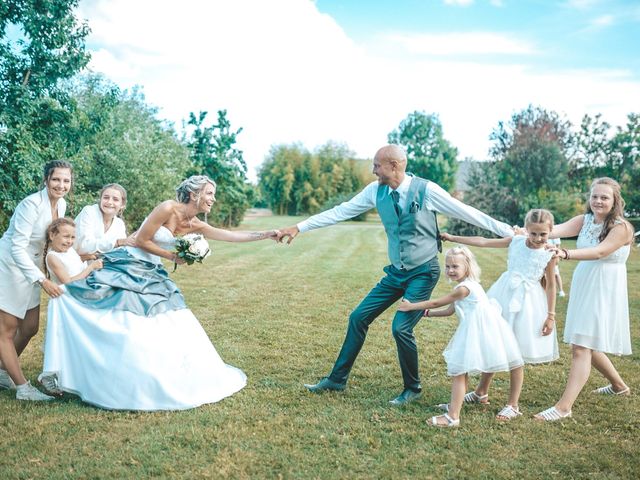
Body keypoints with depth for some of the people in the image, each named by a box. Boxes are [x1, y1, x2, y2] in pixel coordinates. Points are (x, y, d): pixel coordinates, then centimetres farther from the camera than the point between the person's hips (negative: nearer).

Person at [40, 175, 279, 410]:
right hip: (127, 268, -7)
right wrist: (172, 256, -12)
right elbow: (141, 241, -15)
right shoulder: (168, 208, -17)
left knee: (170, 324, 6)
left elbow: (232, 235, 0)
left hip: (149, 274, 8)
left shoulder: (195, 225, 3)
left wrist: (268, 234, -4)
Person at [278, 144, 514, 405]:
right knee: (358, 317, 5)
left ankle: (412, 388, 10)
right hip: (396, 272, 6)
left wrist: (509, 231, -7)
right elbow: (341, 212, 1)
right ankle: (337, 379, 20)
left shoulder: (426, 190, -17)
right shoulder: (375, 191, -3)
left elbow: (466, 212, -11)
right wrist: (299, 227, 1)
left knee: (401, 327, -15)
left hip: (423, 273, -6)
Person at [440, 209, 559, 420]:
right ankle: (481, 392, 29)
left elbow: (551, 285, -1)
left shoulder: (549, 255, -6)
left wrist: (551, 315, -4)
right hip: (503, 296, 4)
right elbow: (483, 242, 3)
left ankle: (513, 404, 14)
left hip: (526, 302, -3)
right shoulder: (516, 241, 0)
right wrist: (453, 238, 3)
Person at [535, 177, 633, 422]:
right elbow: (558, 229, -15)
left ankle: (564, 407, -9)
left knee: (581, 347, -11)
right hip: (582, 287, 7)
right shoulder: (584, 220, 3)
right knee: (588, 345, 18)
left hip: (604, 291, -7)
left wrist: (566, 254, -44)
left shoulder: (622, 227, -12)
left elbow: (600, 252, -28)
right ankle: (619, 386, 42)